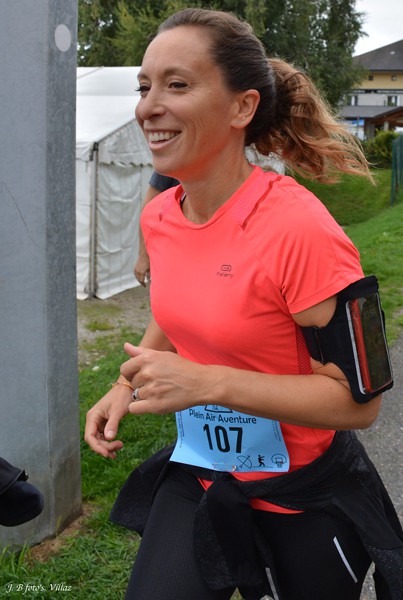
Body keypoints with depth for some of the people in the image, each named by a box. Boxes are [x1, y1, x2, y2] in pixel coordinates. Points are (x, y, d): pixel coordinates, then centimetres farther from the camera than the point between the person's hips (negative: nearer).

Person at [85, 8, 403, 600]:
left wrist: (208, 383, -30)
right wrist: (128, 384, -1)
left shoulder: (299, 230, -26)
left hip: (303, 499, -5)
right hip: (196, 477, 5)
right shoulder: (158, 217, -4)